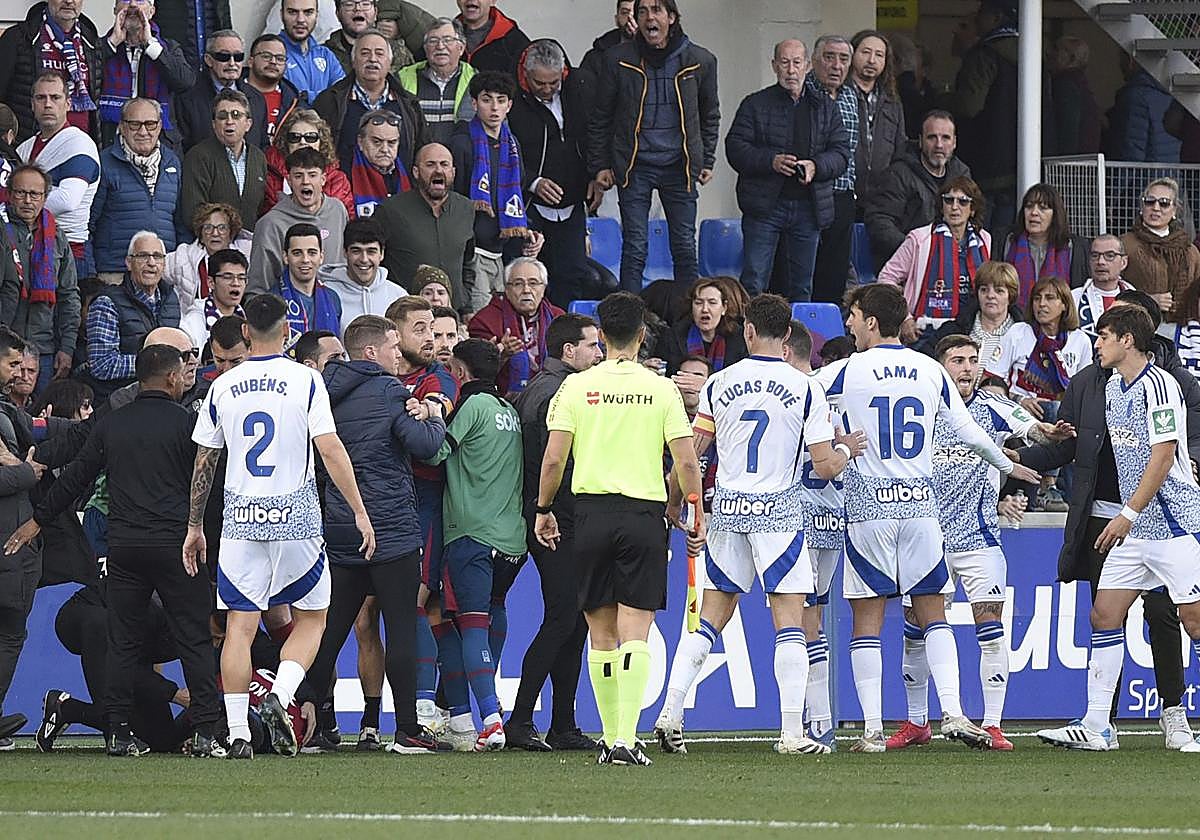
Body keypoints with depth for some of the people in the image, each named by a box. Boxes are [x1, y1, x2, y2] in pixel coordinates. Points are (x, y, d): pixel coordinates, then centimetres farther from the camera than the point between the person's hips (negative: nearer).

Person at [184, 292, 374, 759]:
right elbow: (330, 450, -10)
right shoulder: (305, 380, -4)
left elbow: (204, 463, 10)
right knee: (312, 617, 13)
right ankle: (279, 697, -10)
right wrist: (360, 511, -4)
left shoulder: (223, 387, 6)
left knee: (240, 624, 3)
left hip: (240, 519, 2)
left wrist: (194, 526, 19)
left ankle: (237, 734, -3)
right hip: (295, 518, -2)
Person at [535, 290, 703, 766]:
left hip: (592, 512, 1)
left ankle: (611, 735, 14)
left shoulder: (576, 387, 2)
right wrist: (696, 516, 9)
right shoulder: (662, 390, 0)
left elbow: (554, 457, -4)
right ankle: (626, 738, -17)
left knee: (602, 633, 10)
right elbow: (686, 462, -3)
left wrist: (544, 508, 10)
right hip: (644, 513, -1)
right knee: (635, 631, -5)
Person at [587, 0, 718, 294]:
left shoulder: (701, 61, 3)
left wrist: (706, 162, 11)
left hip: (679, 167, 1)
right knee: (635, 248, -3)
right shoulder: (618, 60, -1)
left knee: (685, 248, 3)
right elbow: (600, 118, 6)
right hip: (634, 167, -1)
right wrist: (599, 165, 2)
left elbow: (710, 116, 16)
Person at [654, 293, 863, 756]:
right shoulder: (805, 388, -5)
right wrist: (845, 450, 16)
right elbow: (824, 466, -5)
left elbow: (689, 455, 8)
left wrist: (674, 508, 20)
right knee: (790, 623, 0)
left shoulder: (718, 383, 4)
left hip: (727, 509, 3)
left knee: (709, 619, 11)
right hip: (777, 510, -3)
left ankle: (670, 715, 4)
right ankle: (792, 732, -5)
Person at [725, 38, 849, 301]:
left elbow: (841, 153, 7)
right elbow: (735, 149, -3)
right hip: (764, 206, -3)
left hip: (809, 207, 3)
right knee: (754, 282, -7)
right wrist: (770, 161, -19)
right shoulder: (756, 104, 4)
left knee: (802, 286, 8)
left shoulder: (825, 108, 12)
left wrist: (816, 166, -13)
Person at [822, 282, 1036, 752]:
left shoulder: (845, 373, -5)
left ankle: (873, 729, -2)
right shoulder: (931, 371, 5)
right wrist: (1009, 467, 27)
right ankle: (952, 714, -3)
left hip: (868, 504, -3)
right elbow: (968, 433, 11)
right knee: (932, 614, 10)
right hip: (920, 502, 3)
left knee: (867, 620, 2)